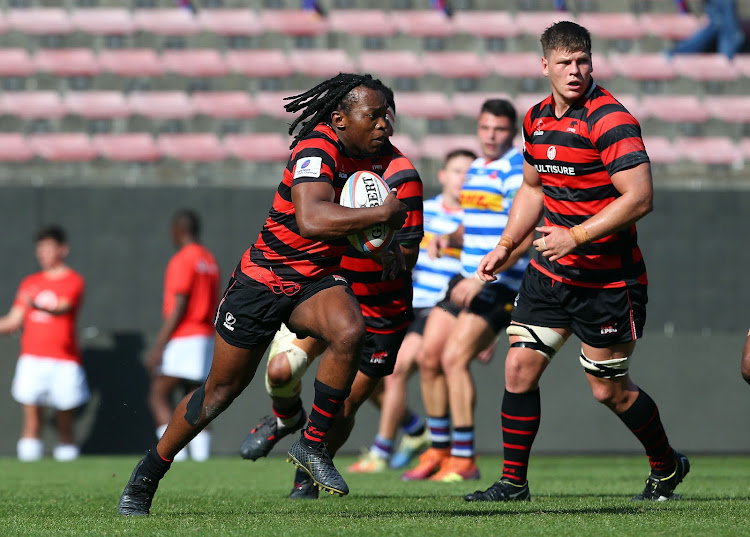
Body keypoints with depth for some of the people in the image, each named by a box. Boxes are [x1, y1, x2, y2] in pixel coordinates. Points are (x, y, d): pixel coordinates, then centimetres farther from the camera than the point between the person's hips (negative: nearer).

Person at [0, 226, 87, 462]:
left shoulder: (73, 281, 2)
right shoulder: (29, 283, 17)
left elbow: (63, 309, -18)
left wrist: (40, 307, -38)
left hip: (64, 360, -3)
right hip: (32, 358, 3)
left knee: (65, 422, -3)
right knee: (32, 418, -6)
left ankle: (66, 455, 3)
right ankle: (29, 450, -7)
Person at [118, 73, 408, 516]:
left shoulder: (368, 153, 0)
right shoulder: (316, 150, -24)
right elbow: (312, 221, -42)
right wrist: (380, 213, -38)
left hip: (318, 281, 5)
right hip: (263, 281, -5)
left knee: (350, 332, -29)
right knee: (222, 389, 6)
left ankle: (312, 445, -12)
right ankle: (148, 475, 27)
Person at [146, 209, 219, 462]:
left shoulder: (182, 261, -11)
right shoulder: (210, 261, 15)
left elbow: (178, 308, -17)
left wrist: (158, 347, -16)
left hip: (183, 338, -8)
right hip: (206, 337, 8)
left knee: (159, 396, -6)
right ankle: (201, 454, 0)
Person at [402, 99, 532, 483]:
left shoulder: (518, 170, -12)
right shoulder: (476, 170, 16)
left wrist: (480, 279, -24)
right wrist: (448, 239, 4)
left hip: (501, 283, -9)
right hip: (468, 279, 9)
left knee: (454, 359, -17)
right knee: (429, 358, 4)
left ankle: (464, 461, -11)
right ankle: (438, 451, 16)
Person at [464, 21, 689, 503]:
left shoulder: (610, 119, -18)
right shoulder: (537, 120, 6)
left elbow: (640, 198, -25)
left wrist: (576, 236, -25)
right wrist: (506, 245, 14)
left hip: (609, 278, -6)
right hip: (551, 269, 6)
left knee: (610, 390, 4)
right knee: (520, 367, -2)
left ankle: (667, 467, 27)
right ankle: (513, 483, 7)